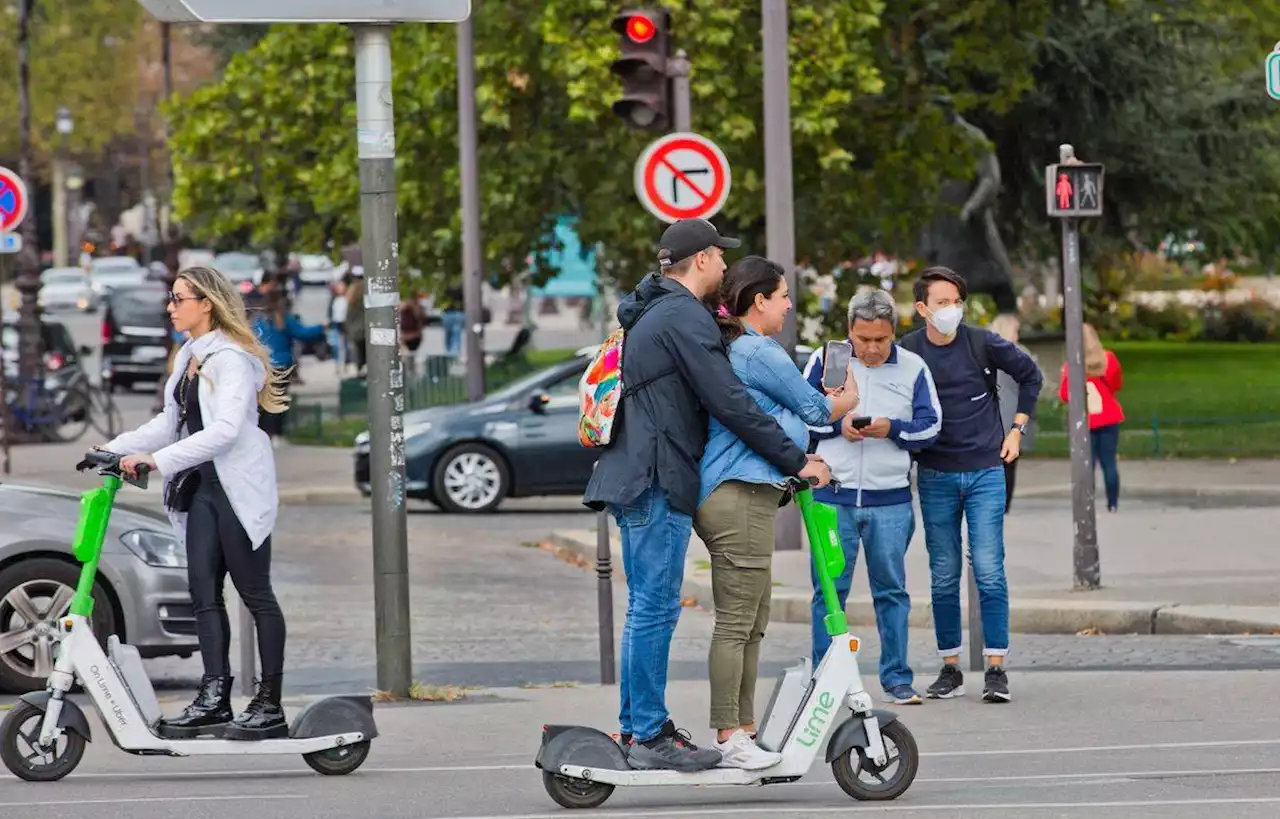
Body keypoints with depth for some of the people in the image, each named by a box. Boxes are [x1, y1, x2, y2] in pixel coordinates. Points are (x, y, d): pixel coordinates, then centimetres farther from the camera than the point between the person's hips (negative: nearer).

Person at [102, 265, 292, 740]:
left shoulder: (232, 359, -13)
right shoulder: (190, 357, 15)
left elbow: (225, 428, -24)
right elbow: (172, 421, 20)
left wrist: (156, 459, -27)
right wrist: (118, 448, 9)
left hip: (238, 488, -9)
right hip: (203, 487, 9)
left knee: (256, 595, -3)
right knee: (204, 593, 2)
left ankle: (270, 704, 0)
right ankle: (214, 696, 1)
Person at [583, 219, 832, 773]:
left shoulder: (651, 314, 20)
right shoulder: (684, 317, -13)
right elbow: (730, 403, -18)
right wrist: (796, 461, -14)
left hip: (634, 478, 11)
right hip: (658, 480, -11)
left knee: (645, 606, 14)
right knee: (656, 608, -9)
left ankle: (636, 728, 17)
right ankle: (650, 734, -9)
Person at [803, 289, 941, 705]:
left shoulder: (913, 368, 4)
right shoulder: (824, 360, 4)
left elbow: (930, 426, 4)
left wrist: (892, 429, -14)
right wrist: (838, 425, -11)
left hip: (891, 499, 0)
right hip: (833, 495, 0)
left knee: (891, 589, 4)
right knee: (829, 589, 1)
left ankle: (897, 678, 10)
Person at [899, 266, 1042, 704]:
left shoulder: (982, 344, -5)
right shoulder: (906, 352, -4)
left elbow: (1030, 374, 10)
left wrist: (1017, 428, 8)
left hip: (985, 471, -1)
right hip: (935, 476, 1)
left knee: (989, 571, -7)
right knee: (943, 577, 5)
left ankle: (996, 668, -3)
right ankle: (950, 669, 12)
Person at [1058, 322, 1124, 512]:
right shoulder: (1108, 359, -4)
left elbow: (1065, 395, -3)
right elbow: (1118, 384, 8)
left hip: (1085, 422, -2)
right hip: (1109, 419, 2)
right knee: (1109, 462, 6)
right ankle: (1113, 504, 7)